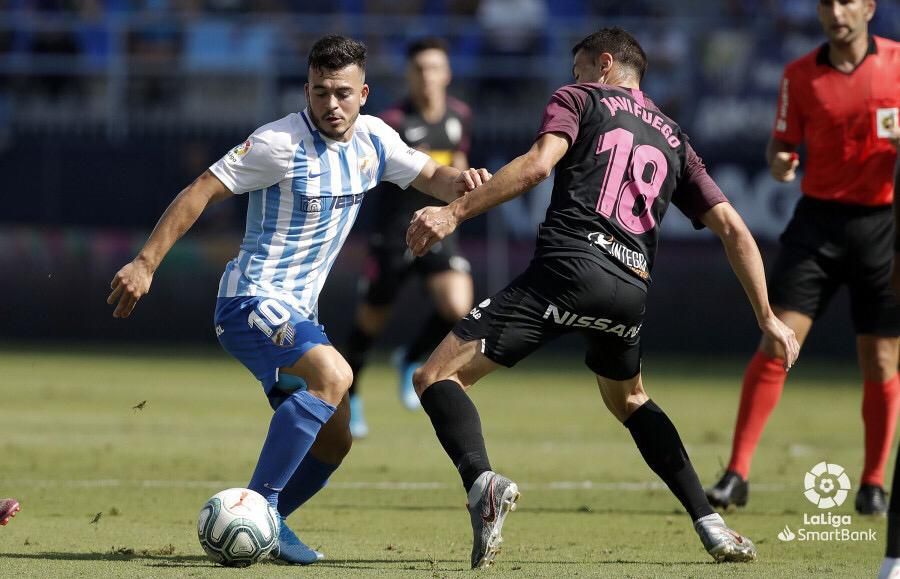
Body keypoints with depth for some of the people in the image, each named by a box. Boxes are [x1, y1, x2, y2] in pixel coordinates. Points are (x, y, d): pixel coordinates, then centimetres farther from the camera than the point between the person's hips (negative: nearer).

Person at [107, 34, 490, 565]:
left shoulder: (373, 139, 5)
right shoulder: (281, 143, -16)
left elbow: (430, 177, 15)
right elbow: (200, 192, -13)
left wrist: (459, 181, -11)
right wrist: (146, 264, -16)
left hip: (297, 313, 9)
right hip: (252, 301, -9)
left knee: (333, 441, 9)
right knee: (333, 375, -31)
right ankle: (258, 510, -27)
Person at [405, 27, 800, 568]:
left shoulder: (579, 98, 14)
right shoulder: (674, 139, 27)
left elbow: (538, 163, -7)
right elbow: (733, 229, 21)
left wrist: (455, 213, -9)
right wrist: (767, 316, 24)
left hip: (569, 265, -6)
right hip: (633, 287, 6)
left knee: (438, 377, -3)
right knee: (628, 398, 34)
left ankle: (481, 480, -34)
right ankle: (711, 525, 23)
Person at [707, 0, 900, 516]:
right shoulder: (800, 76, 2)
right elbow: (782, 147, 9)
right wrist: (780, 164, -14)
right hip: (819, 218, 1)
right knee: (777, 343, -10)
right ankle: (737, 474, -8)